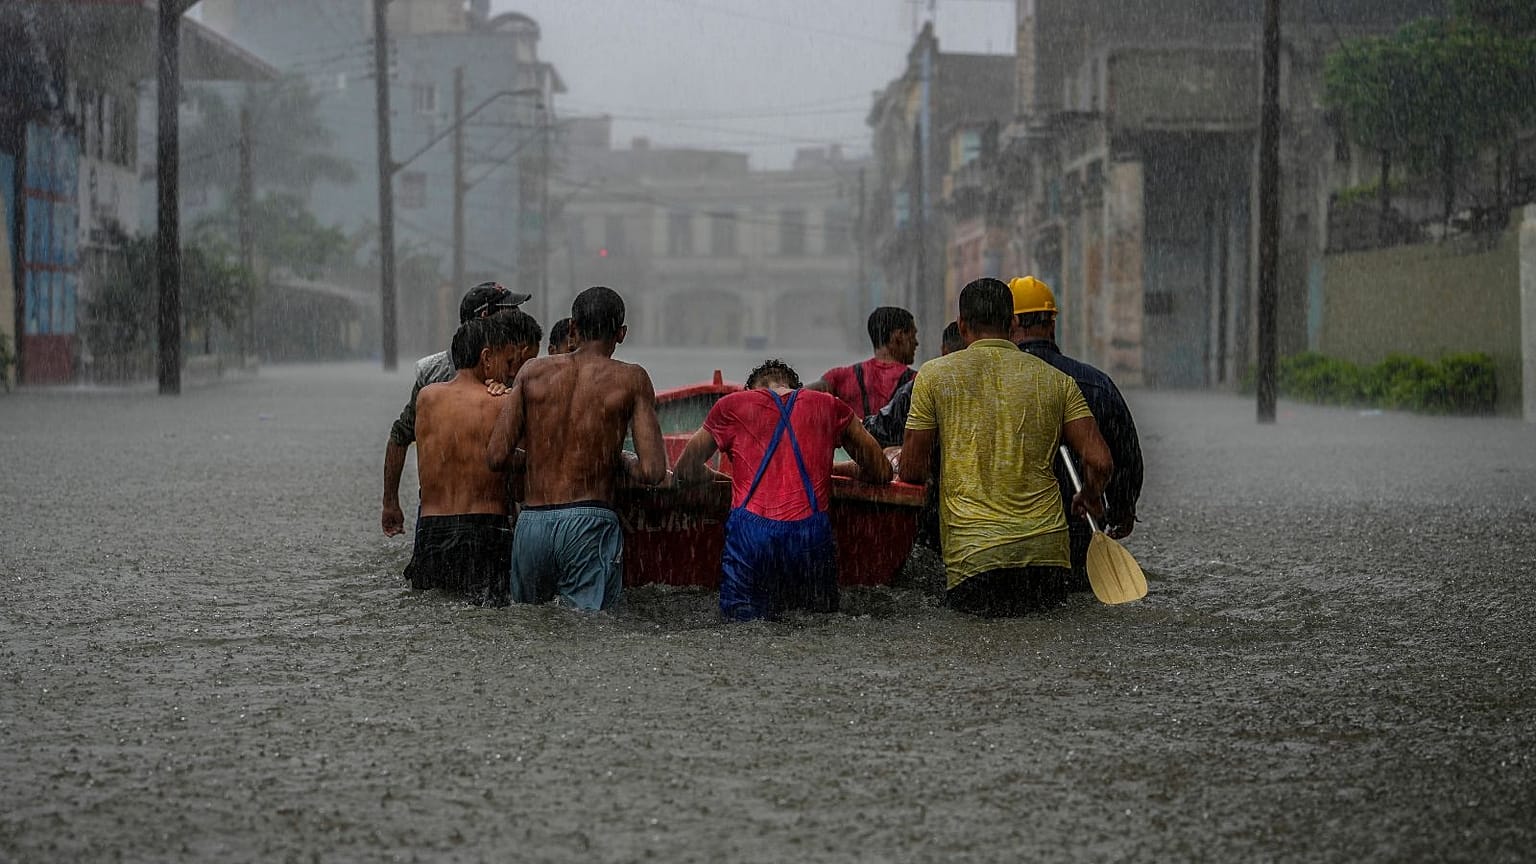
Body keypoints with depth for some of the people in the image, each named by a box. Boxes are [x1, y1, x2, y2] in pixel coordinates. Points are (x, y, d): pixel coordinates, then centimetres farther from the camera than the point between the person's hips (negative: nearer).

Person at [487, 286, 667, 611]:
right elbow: (653, 472, -7)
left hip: (531, 524, 3)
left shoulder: (533, 372, 6)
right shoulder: (631, 380, -1)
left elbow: (496, 457, 3)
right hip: (590, 523, -3)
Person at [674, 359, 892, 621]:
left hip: (750, 529, -1)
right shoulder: (829, 406, 22)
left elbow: (685, 471, 28)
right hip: (812, 533, 1)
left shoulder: (732, 405, 19)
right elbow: (882, 472, 31)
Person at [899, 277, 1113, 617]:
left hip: (971, 554, -2)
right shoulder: (1056, 380, 9)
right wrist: (1089, 498, 25)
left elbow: (912, 470, 4)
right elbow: (1100, 462, 2)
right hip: (1046, 548, 2)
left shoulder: (934, 375, 3)